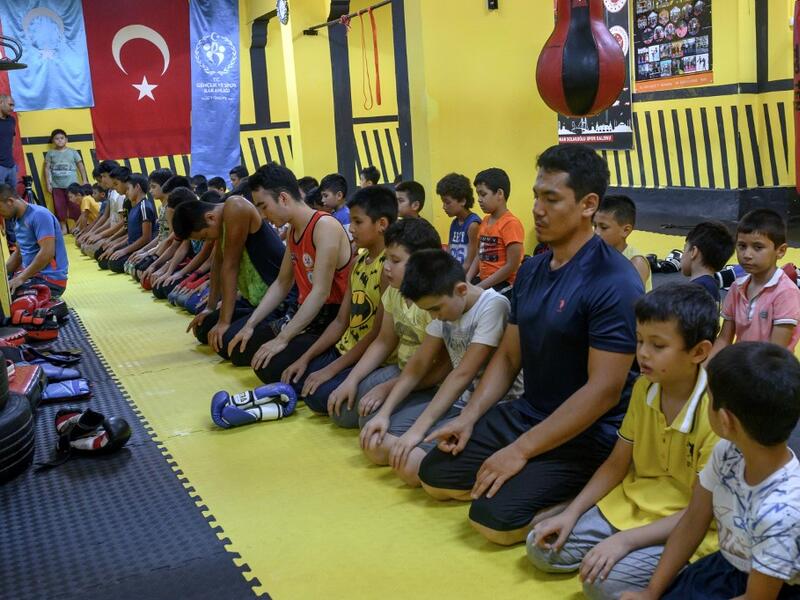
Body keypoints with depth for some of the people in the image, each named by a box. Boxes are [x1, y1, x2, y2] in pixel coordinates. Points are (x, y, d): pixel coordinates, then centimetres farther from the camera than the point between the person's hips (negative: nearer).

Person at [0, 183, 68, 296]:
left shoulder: (39, 215, -15)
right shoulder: (19, 220, 12)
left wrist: (21, 278, -22)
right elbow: (18, 254, 20)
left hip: (50, 279, -9)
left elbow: (47, 253, -23)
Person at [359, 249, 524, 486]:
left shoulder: (493, 306, -20)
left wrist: (418, 429, -25)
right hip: (453, 397, 8)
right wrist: (384, 413, -4)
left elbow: (463, 375, -23)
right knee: (374, 443, -4)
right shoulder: (444, 305, 4)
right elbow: (417, 366, 7)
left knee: (410, 463, -25)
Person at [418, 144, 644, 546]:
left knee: (495, 517, -23)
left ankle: (581, 493, 1)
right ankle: (543, 481, 11)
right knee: (435, 475, 5)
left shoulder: (614, 282, -21)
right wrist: (469, 417, -2)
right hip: (525, 414, 8)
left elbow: (604, 390, -23)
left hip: (586, 435, -8)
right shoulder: (531, 270, 6)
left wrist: (521, 451, -22)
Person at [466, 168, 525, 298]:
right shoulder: (484, 222, 10)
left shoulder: (511, 223, -14)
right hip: (483, 282, 8)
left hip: (504, 285, -7)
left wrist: (480, 287, -16)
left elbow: (512, 266, -17)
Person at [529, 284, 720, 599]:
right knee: (542, 548, -2)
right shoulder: (644, 388, -1)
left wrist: (625, 541, -27)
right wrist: (571, 514, -3)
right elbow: (617, 463, 7)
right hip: (631, 505, 7)